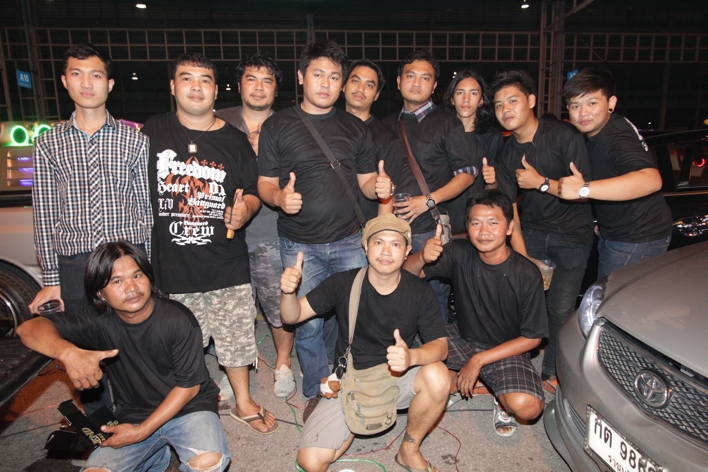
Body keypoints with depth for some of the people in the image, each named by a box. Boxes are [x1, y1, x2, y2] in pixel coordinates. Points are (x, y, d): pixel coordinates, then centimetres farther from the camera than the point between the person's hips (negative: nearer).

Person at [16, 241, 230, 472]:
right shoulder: (98, 321, -11)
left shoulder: (178, 320, -20)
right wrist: (68, 352, -44)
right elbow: (29, 329, -22)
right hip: (133, 415, 3)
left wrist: (142, 431, -17)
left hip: (188, 407, -3)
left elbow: (189, 385, -13)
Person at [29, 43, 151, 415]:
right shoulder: (48, 143, 9)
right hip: (75, 263, 2)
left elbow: (148, 207, 4)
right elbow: (44, 216, 8)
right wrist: (51, 281, 4)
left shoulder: (134, 139, 5)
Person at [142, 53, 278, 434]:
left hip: (227, 264, 1)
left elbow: (252, 193, 8)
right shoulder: (152, 133, 3)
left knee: (235, 337, 12)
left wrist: (244, 209, -14)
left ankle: (243, 402, 34)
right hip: (171, 265, 0)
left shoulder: (234, 140, 4)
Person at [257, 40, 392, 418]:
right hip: (300, 245, -2)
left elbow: (366, 181, 11)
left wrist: (380, 187, -12)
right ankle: (317, 392, 27)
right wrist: (280, 197, -22)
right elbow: (265, 184, 1)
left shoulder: (354, 128, 10)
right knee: (308, 324, 4)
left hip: (349, 241, 2)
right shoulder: (277, 126, 3)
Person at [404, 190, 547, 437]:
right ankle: (456, 382, 11)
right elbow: (408, 274, -14)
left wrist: (479, 360, -17)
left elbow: (532, 338, -12)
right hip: (462, 339, 3)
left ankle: (503, 400, 9)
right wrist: (422, 257, -38)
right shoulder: (460, 254, -14)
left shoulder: (527, 274, -20)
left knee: (527, 407, -29)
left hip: (507, 351, -2)